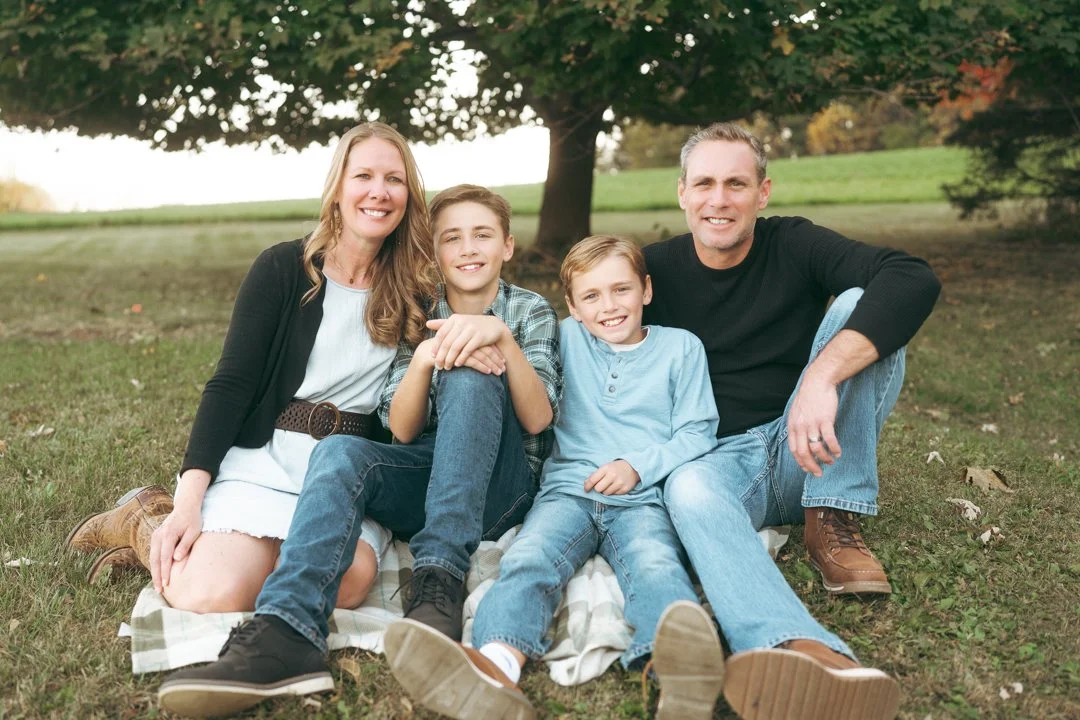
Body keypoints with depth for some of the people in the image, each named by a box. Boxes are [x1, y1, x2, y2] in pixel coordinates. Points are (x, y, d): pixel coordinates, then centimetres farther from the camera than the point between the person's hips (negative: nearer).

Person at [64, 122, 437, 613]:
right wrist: (188, 501, -14)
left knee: (348, 583, -31)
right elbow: (230, 385, -4)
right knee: (212, 597, -27)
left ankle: (229, 548, -2)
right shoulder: (282, 269, 0)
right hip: (264, 460, -2)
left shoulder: (414, 295, 8)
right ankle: (145, 521, 7)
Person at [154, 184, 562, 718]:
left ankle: (438, 581, -40)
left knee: (472, 376, -30)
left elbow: (537, 420, -8)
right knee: (339, 452, -29)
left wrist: (502, 335, -25)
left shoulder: (531, 312, 6)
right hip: (424, 481, 2)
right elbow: (402, 430, 0)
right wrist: (424, 358, -20)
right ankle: (285, 635, -50)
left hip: (499, 488, -2)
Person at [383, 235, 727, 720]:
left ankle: (682, 665, -67)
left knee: (656, 566, -36)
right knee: (527, 559, -32)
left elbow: (696, 432, 12)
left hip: (642, 497, -1)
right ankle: (496, 669, -61)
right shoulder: (568, 338, 21)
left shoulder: (681, 347, 17)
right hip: (568, 489, 2)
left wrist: (638, 466, -6)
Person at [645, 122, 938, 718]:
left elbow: (915, 280, -21)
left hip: (807, 452, 1)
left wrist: (822, 376, -36)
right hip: (720, 459, 0)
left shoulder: (793, 245, -4)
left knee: (860, 305, -19)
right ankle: (808, 654, -63)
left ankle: (834, 524, -19)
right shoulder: (657, 269, 1)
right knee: (689, 490, -37)